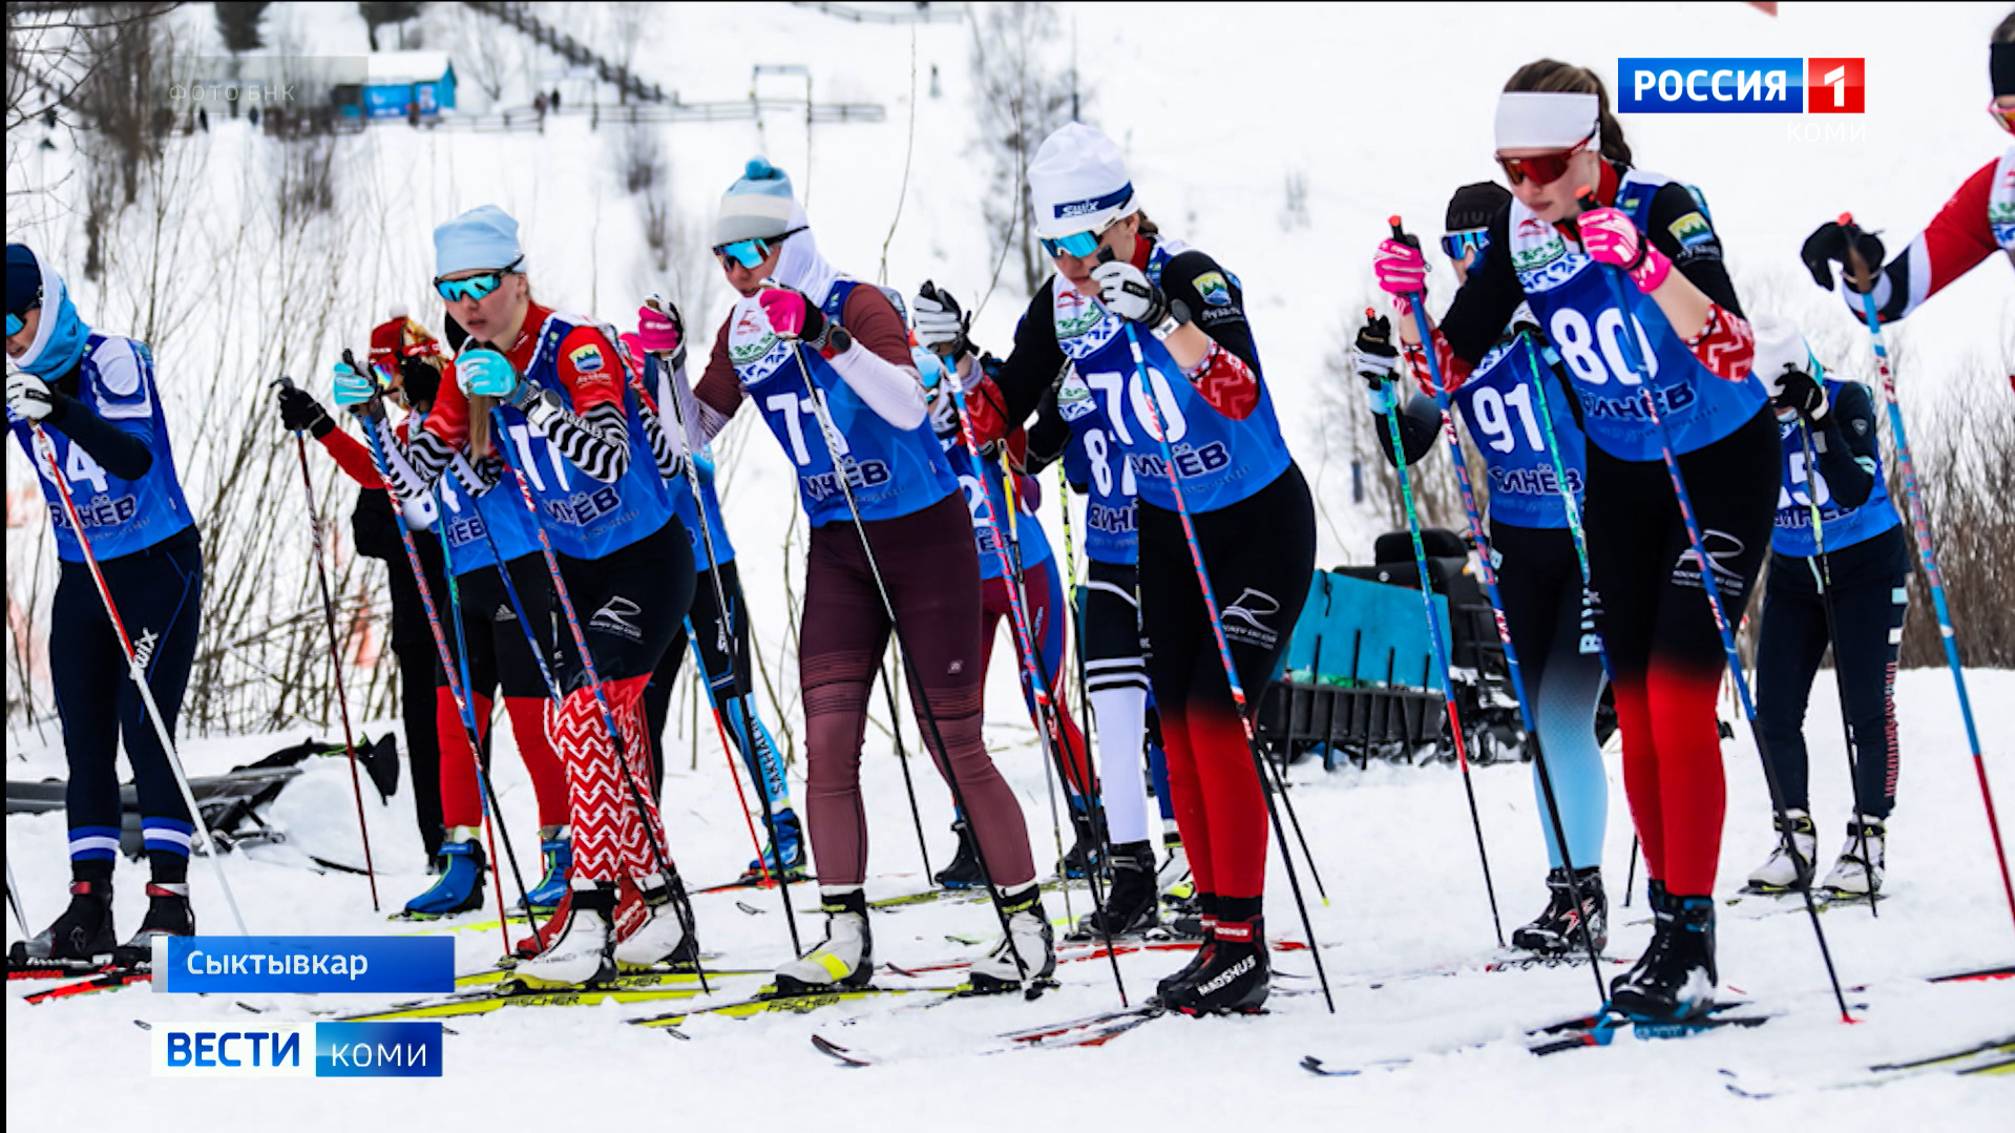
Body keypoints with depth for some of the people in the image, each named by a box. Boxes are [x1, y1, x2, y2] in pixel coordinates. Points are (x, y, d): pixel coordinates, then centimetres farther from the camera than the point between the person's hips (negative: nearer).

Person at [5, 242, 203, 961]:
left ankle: (170, 899, -12)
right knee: (85, 740, 2)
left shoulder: (112, 361, -17)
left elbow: (136, 456, -32)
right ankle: (89, 907, 3)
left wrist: (59, 411, -45)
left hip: (157, 569, -6)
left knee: (144, 729, -13)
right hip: (80, 578, 6)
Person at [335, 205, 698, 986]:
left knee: (584, 714, -22)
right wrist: (370, 414, -19)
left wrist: (521, 394, -46)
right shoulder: (469, 373, -1)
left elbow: (610, 458, -37)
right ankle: (656, 906, 20)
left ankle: (591, 910, -24)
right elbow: (415, 477, -2)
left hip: (650, 562, -8)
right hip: (577, 571, 8)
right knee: (601, 730, 10)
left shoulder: (579, 349, -22)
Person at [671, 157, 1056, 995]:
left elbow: (907, 406, -33)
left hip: (924, 539, -6)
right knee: (827, 739, -6)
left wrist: (823, 336, -42)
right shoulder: (744, 330, 2)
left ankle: (1027, 927, 5)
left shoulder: (859, 306, -16)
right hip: (837, 549, 6)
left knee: (953, 745, -5)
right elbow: (691, 436, 7)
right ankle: (845, 937, -3)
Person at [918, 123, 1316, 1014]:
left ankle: (1242, 945, -14)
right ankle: (1219, 930, 11)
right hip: (1167, 531, 7)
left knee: (1216, 715, -16)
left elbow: (1240, 395, -40)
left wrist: (1163, 317, -53)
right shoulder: (1062, 304, -5)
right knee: (1179, 731, 4)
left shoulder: (1191, 278, -24)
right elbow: (997, 417, -1)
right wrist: (954, 357, -19)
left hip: (1262, 524, -7)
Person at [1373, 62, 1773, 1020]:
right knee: (1636, 710, 6)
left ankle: (1694, 945, -14)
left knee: (1679, 697, -15)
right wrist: (1407, 303, -23)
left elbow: (1734, 354, -38)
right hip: (1621, 475, 6)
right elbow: (1447, 373, -4)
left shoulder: (1664, 209, -26)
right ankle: (1670, 927, 15)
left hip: (1723, 465, -6)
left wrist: (1643, 260, -50)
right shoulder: (1520, 234, -9)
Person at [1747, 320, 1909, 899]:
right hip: (1794, 572, 4)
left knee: (1867, 707, -8)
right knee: (1774, 710, -2)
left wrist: (1817, 419, -37)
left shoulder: (1846, 400, -18)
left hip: (1866, 570, -4)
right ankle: (1795, 841, 7)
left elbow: (1855, 491, -30)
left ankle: (1868, 841, -2)